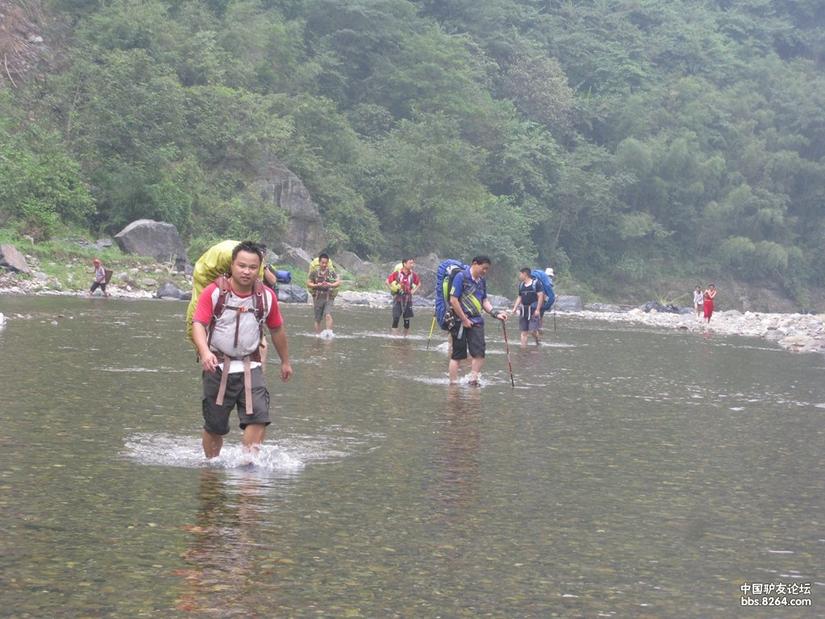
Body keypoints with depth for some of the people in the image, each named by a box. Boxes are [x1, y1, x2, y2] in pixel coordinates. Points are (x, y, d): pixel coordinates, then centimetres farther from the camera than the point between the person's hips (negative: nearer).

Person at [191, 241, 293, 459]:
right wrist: (205, 351, -35)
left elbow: (277, 330, 16)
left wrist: (285, 361, 24)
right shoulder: (214, 292, -8)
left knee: (258, 417, -18)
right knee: (214, 426, 6)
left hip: (250, 366, 2)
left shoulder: (267, 297, 2)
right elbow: (198, 324, -17)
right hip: (218, 366, -2)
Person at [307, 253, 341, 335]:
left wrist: (330, 285, -22)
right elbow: (308, 284, 2)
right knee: (317, 319, 6)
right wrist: (317, 285, -16)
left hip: (328, 298, -1)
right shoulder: (314, 271, -1)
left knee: (328, 315, -19)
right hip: (318, 298, 1)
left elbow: (338, 282, -4)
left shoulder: (331, 271, -1)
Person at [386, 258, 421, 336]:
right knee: (396, 318, -9)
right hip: (398, 298, -3)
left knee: (407, 318, 5)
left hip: (408, 299, 3)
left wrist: (414, 290, 3)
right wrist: (392, 289, -9)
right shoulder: (397, 273, -9)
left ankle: (406, 335, 15)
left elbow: (419, 283, 16)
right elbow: (387, 281, -2)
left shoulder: (413, 274, 0)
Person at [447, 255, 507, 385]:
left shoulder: (482, 281, 12)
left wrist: (496, 314, 5)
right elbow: (453, 300, -15)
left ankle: (473, 380, 6)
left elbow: (484, 301, 20)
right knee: (457, 355, 0)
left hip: (476, 321, 6)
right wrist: (464, 320, -13)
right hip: (460, 321, -6)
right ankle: (453, 383, 7)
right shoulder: (461, 277, -11)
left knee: (479, 353, -3)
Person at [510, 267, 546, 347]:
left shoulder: (536, 283, -7)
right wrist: (515, 308, 6)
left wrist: (538, 309, -16)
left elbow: (541, 296, -10)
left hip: (533, 310, -6)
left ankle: (538, 342, 12)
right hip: (524, 310, 6)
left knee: (532, 330, -14)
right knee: (523, 332, 5)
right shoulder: (521, 285, 13)